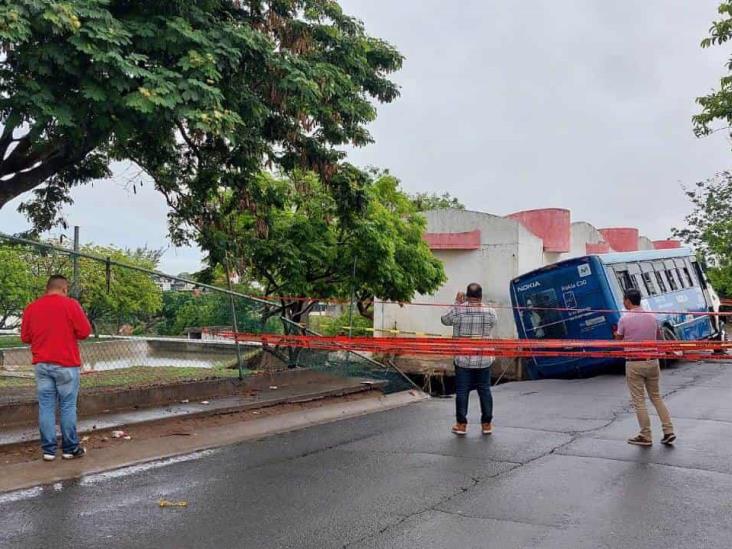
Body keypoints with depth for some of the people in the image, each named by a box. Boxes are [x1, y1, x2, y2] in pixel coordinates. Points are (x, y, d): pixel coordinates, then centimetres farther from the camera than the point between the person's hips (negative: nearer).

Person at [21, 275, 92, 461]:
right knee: (68, 407, 3)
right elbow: (85, 332, -9)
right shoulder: (70, 304, -8)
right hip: (66, 364, -4)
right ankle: (70, 449, 10)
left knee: (46, 407, 6)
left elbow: (25, 337, 10)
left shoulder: (31, 307, 5)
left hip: (42, 365, 4)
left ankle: (48, 450, 9)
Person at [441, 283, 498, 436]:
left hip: (463, 360, -2)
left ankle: (461, 424, 10)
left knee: (462, 391, 6)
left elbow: (445, 320, 7)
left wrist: (457, 303, 9)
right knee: (485, 390, 11)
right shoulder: (490, 312, -4)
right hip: (484, 360, 2)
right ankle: (487, 423, 17)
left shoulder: (458, 311, -10)